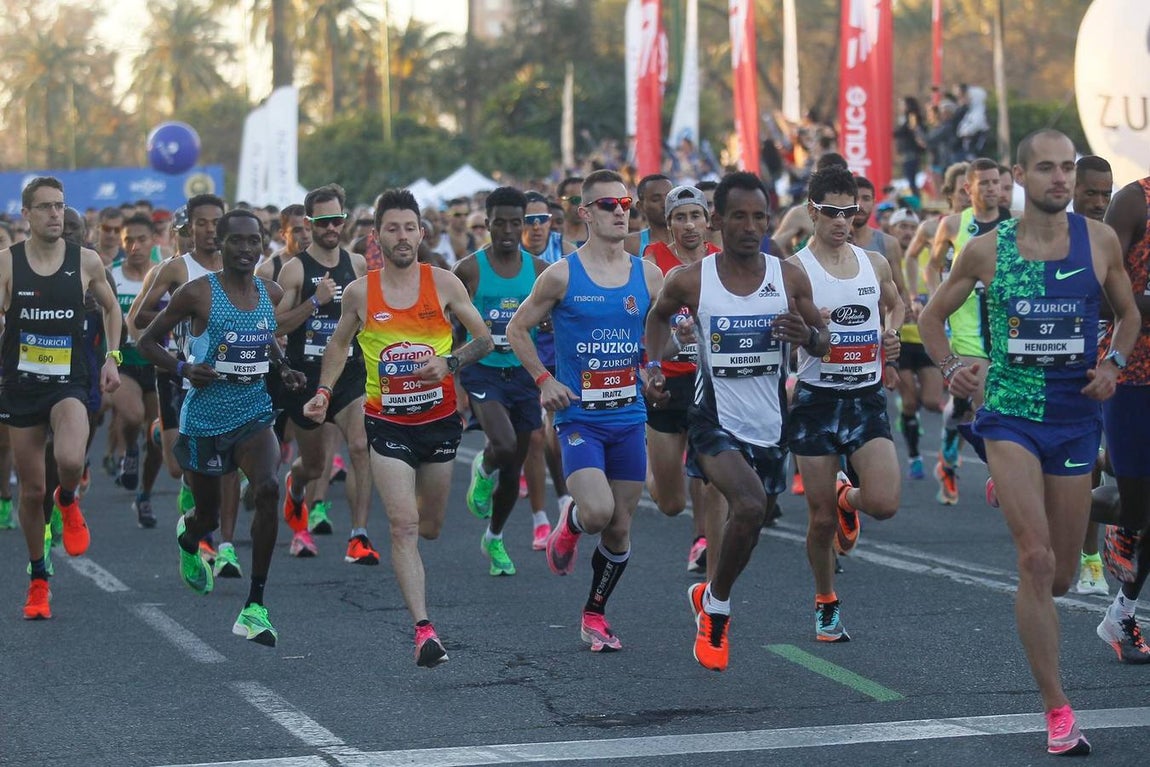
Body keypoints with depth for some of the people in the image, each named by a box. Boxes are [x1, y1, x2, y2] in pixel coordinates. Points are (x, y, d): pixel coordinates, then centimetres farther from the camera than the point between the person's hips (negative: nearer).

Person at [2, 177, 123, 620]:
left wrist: (112, 357, 5)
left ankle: (68, 501, 7)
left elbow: (111, 308, 16)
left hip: (68, 383, -1)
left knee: (70, 460, -30)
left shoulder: (86, 262, -1)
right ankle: (38, 580, 25)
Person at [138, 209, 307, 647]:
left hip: (254, 415, 3)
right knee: (208, 516, 11)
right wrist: (184, 369, -20)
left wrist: (283, 370, 4)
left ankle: (255, 607, -17)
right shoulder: (198, 294, -11)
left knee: (268, 489, -24)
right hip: (205, 418, -2)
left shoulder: (272, 295, 3)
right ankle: (188, 538, 55)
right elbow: (148, 341, -3)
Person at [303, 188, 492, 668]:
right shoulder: (360, 292, -3)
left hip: (440, 419, 2)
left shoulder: (444, 284, -4)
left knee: (430, 526, 16)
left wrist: (449, 362, -17)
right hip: (387, 422, -1)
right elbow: (339, 344, 15)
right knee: (404, 526, -13)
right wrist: (324, 391, 2)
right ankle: (424, 630, -17)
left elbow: (484, 339, 1)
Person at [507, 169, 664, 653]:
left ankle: (594, 615, 26)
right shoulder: (562, 276, -5)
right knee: (598, 512, -23)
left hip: (629, 417, 4)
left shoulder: (648, 275, 4)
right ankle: (568, 526, 13)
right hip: (579, 416, -4)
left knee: (621, 528, 7)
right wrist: (543, 380, -6)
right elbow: (517, 328, 4)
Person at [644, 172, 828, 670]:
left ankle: (710, 597, 47)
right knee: (750, 505, -28)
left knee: (751, 519, 16)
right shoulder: (690, 281, -7)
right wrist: (653, 367, 2)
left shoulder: (790, 278, -4)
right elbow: (659, 315, 15)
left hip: (770, 425, 4)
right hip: (716, 420, -4)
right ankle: (717, 605, -6)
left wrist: (808, 335, -16)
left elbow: (824, 340, 8)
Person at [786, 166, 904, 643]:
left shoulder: (874, 264, 7)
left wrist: (892, 332, 6)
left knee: (884, 504, -13)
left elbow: (895, 303, 26)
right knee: (821, 518, 2)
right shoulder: (795, 269, -7)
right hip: (817, 400, -3)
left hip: (867, 397, 3)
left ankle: (848, 499, 24)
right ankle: (826, 604, 24)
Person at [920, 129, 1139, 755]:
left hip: (1076, 418, 2)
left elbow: (1128, 313, 15)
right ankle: (1057, 711, -12)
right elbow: (933, 316, 11)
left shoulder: (1099, 241, 0)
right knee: (1036, 560, -16)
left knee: (1060, 575, 8)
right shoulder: (986, 250, -2)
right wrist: (950, 368, -5)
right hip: (1010, 415, -2)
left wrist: (1114, 362, -2)